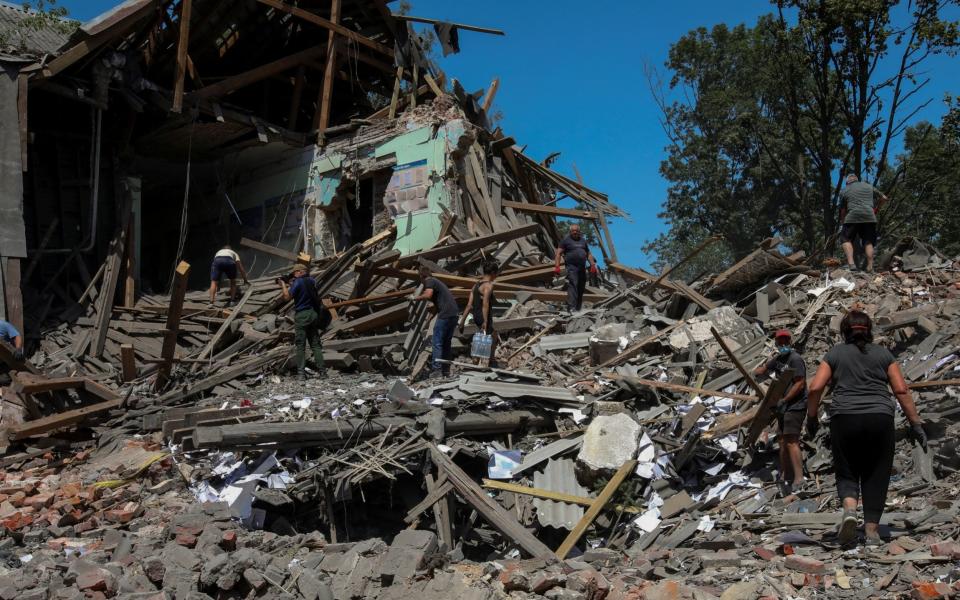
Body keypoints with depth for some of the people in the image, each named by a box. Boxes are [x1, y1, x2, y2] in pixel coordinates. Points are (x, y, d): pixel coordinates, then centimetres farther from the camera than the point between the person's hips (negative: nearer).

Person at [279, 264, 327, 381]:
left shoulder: (298, 282, -11)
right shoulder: (312, 281, 9)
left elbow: (287, 297, -12)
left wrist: (283, 284, 0)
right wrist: (290, 286, 15)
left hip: (301, 315, -6)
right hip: (314, 314, 6)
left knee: (300, 346, -2)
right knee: (316, 344, 10)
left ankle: (301, 373, -5)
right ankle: (322, 370, 7)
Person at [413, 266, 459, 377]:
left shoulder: (429, 281, -2)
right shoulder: (437, 281, 26)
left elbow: (428, 295, -21)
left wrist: (418, 298, -4)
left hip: (445, 314, -9)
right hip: (454, 313, 9)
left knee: (437, 342, -5)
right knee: (447, 342, 14)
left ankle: (436, 369, -10)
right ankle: (446, 370, 15)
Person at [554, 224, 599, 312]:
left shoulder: (583, 240, 19)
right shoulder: (566, 240, 3)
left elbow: (589, 254, 23)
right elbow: (558, 253, -3)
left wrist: (593, 265, 11)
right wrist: (557, 266, -14)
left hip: (582, 267, 6)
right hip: (571, 266, -6)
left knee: (581, 288, 7)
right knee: (572, 285, -20)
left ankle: (578, 308, 15)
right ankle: (571, 307, -29)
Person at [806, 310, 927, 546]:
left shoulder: (835, 354, 10)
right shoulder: (883, 354, 12)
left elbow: (815, 388, 0)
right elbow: (901, 390, 4)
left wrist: (812, 418, 11)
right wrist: (915, 423, 6)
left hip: (845, 419, 0)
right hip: (880, 418, 1)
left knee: (847, 472, 11)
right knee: (876, 475, 11)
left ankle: (849, 509, -16)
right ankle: (871, 528, 7)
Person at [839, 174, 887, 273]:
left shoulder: (844, 191, 16)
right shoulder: (868, 186, 23)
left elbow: (843, 211, 16)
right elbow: (884, 198, 26)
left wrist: (843, 222, 29)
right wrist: (876, 209, 39)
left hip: (853, 217, -2)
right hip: (870, 217, 3)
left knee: (846, 239, 5)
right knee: (868, 242, 10)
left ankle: (851, 264, -15)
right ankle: (870, 268, 3)